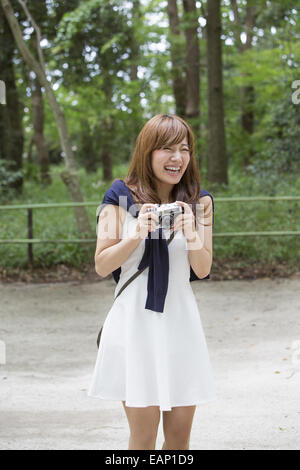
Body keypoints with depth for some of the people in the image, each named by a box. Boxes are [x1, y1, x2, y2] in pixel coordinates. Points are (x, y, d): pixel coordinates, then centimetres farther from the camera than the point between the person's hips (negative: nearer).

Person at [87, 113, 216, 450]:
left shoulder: (199, 203, 8)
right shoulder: (122, 197, -1)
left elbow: (203, 270, 5)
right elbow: (102, 266, -1)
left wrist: (191, 233, -13)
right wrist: (136, 235, -17)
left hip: (180, 320, 3)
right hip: (135, 319, -3)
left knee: (180, 433, 4)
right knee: (143, 434, -3)